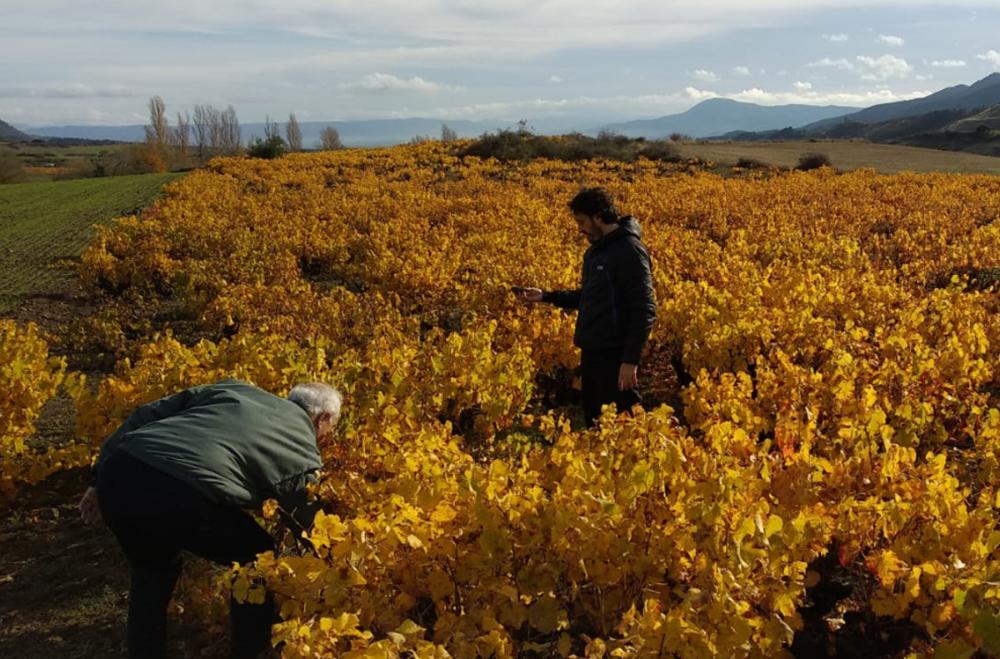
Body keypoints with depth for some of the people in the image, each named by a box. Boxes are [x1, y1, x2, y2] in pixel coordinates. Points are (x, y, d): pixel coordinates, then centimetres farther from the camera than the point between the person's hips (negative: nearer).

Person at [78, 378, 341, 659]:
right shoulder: (304, 456, 17)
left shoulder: (236, 389, 29)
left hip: (118, 469, 6)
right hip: (177, 494, -6)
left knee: (151, 569, 35)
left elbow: (149, 414, 24)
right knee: (258, 562, 22)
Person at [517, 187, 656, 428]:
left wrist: (631, 360, -22)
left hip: (615, 355, -9)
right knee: (594, 420, 16)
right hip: (592, 351, 9)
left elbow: (645, 310, -19)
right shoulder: (595, 250, 13)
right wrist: (546, 296, 13)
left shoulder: (629, 250, -15)